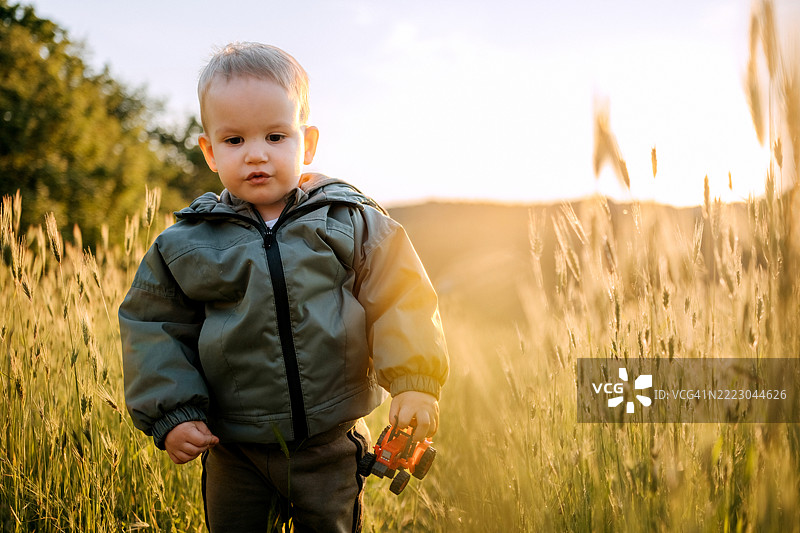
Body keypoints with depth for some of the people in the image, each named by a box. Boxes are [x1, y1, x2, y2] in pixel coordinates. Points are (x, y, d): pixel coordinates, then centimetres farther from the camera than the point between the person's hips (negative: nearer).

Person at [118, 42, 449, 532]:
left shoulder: (352, 225, -6)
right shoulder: (185, 244, -4)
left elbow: (401, 302, -5)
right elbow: (154, 327, 2)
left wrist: (414, 381, -17)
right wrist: (171, 414, -6)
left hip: (332, 445, 0)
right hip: (234, 454, 1)